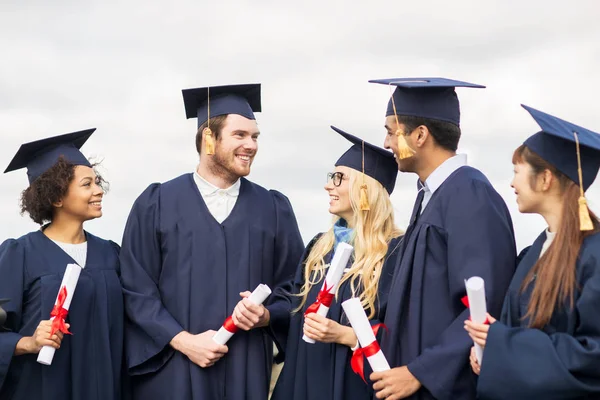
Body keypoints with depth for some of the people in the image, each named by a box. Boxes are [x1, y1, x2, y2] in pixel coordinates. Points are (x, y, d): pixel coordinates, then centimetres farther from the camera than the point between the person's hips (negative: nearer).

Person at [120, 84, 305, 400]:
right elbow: (136, 287, -3)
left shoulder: (274, 209, 7)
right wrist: (182, 340, -13)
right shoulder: (156, 204, 1)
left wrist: (266, 316, -12)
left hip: (246, 371, 2)